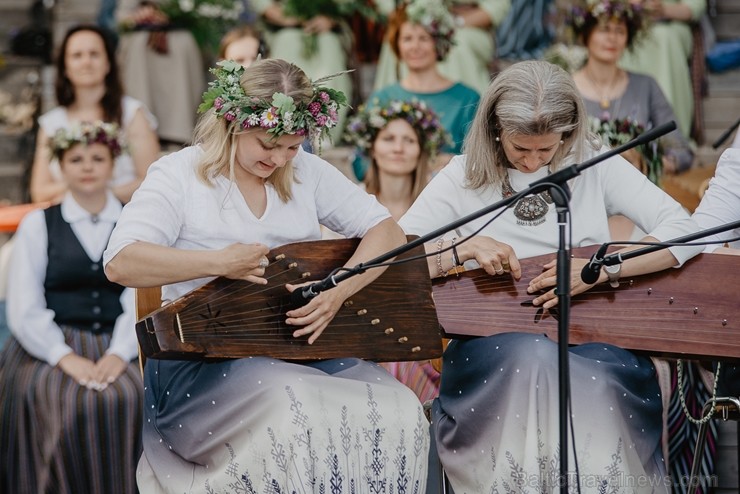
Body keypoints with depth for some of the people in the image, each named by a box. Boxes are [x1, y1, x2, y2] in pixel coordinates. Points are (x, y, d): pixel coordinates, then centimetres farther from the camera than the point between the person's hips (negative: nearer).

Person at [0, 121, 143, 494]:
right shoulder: (38, 225, 9)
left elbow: (142, 299, 2)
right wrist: (66, 358, -14)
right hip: (50, 348, -1)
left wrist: (118, 354, -16)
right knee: (70, 404, -31)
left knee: (132, 398, -29)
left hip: (116, 348, 1)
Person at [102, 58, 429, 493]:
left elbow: (388, 232, 4)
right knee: (291, 414, -36)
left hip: (303, 346, 5)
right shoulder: (179, 175, -2)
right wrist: (219, 263, -22)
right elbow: (120, 263, -13)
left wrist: (340, 291, -15)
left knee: (399, 408, -21)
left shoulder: (306, 172, 10)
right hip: (203, 358, -4)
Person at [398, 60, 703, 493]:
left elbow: (684, 231, -7)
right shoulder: (465, 177, 4)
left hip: (589, 334, 0)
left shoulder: (594, 165, 3)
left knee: (600, 374, -34)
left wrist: (600, 268, -20)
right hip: (493, 339, 0)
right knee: (529, 358, -35)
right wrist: (467, 246, -16)